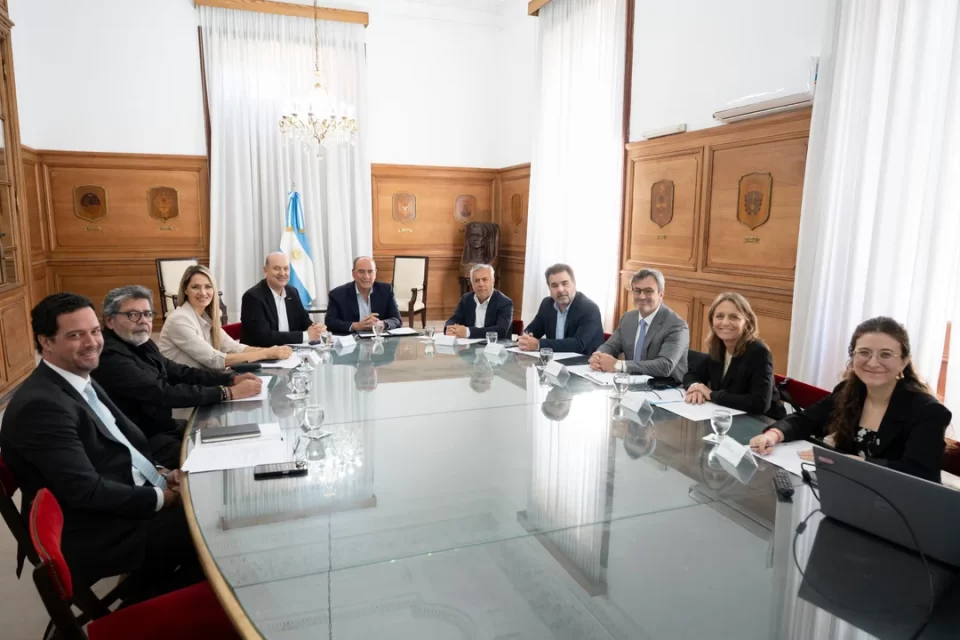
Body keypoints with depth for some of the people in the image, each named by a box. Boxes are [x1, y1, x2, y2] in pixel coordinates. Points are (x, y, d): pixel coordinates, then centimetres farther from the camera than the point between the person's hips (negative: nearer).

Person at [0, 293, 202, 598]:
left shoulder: (82, 380, 7)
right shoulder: (41, 405, -22)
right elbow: (86, 491, -25)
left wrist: (160, 474, -2)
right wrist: (162, 498, -17)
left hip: (125, 500, 9)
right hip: (95, 535, -9)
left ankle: (150, 588, 18)